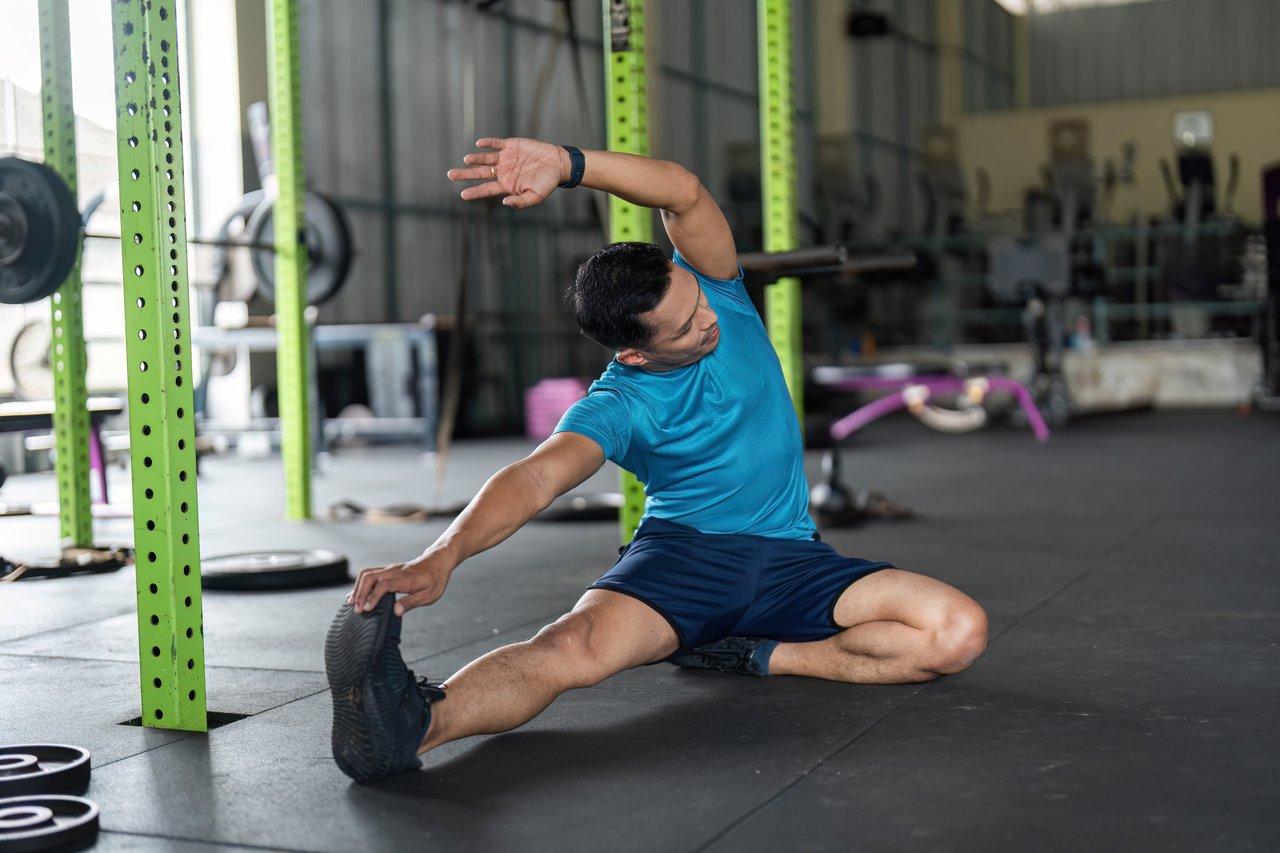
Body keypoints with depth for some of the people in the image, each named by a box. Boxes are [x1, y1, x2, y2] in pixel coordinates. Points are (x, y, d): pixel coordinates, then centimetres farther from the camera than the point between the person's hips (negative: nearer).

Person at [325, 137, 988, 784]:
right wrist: (441, 557, -50)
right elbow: (536, 477, -31)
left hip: (790, 557, 4)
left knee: (960, 630, -20)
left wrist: (566, 164, -35)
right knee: (573, 645, -37)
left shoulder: (716, 295, -4)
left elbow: (685, 193, -20)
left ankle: (755, 656, -16)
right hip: (683, 555, -4)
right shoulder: (616, 407, -13)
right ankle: (414, 723, -59)